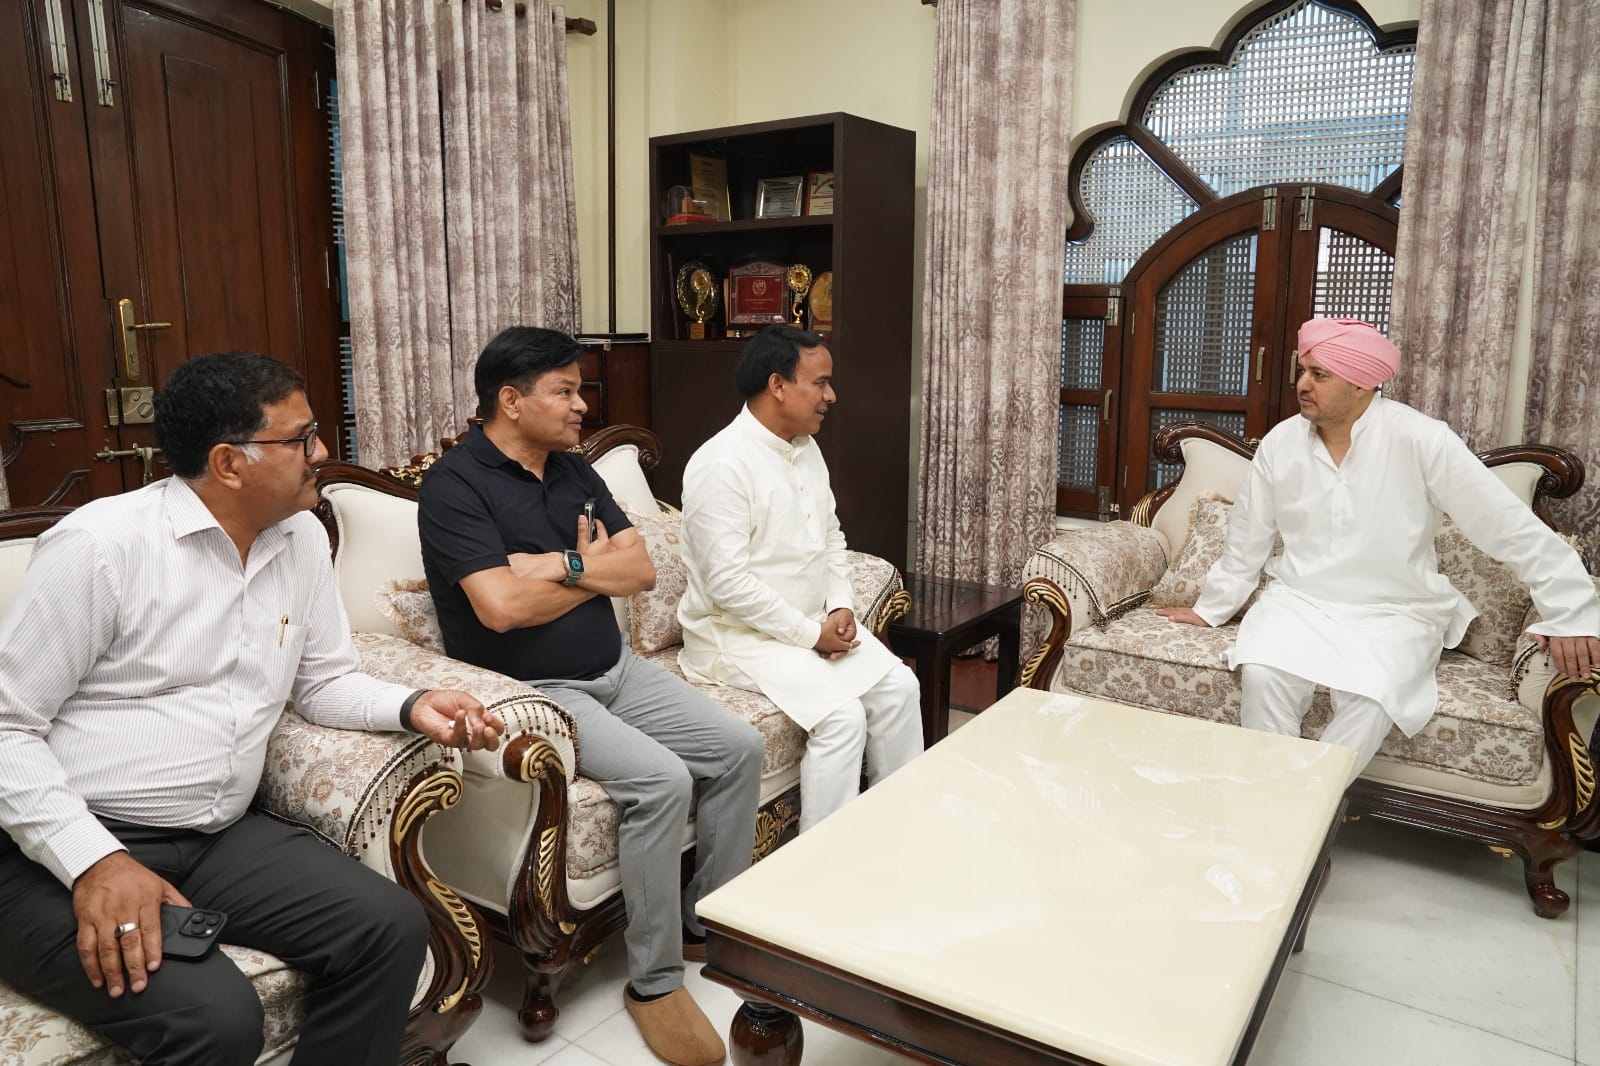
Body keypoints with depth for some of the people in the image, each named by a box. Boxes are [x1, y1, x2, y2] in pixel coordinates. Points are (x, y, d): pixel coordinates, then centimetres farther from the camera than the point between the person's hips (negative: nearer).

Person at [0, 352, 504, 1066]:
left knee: (391, 927, -13)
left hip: (217, 838, 6)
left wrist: (411, 706, -5)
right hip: (60, 851, -5)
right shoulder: (100, 543, -13)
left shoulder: (302, 537, 6)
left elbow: (321, 682, 15)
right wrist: (93, 862, -22)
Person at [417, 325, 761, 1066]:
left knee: (739, 748, -4)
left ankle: (708, 923, 14)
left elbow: (642, 570, 2)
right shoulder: (454, 484, -12)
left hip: (616, 670, 8)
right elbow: (501, 607, -24)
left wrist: (558, 567, -14)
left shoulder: (573, 470, 10)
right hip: (527, 691, -8)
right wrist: (594, 568, -8)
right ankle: (653, 982, -8)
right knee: (660, 778, -27)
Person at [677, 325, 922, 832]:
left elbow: (832, 538, 16)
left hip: (815, 622, 8)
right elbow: (729, 584, -24)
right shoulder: (721, 465, -20)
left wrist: (840, 606, -1)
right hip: (740, 634, -8)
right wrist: (810, 634, -18)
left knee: (899, 687, -6)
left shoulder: (807, 449, 8)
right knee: (841, 715, -23)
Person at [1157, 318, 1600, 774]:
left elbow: (1511, 527, -10)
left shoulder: (1421, 440, -12)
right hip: (1297, 601, 3)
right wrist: (1209, 610, 15)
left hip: (1393, 613, -2)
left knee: (1369, 699, -31)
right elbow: (1247, 538, 10)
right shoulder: (1280, 442, -1)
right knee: (1261, 674, -28)